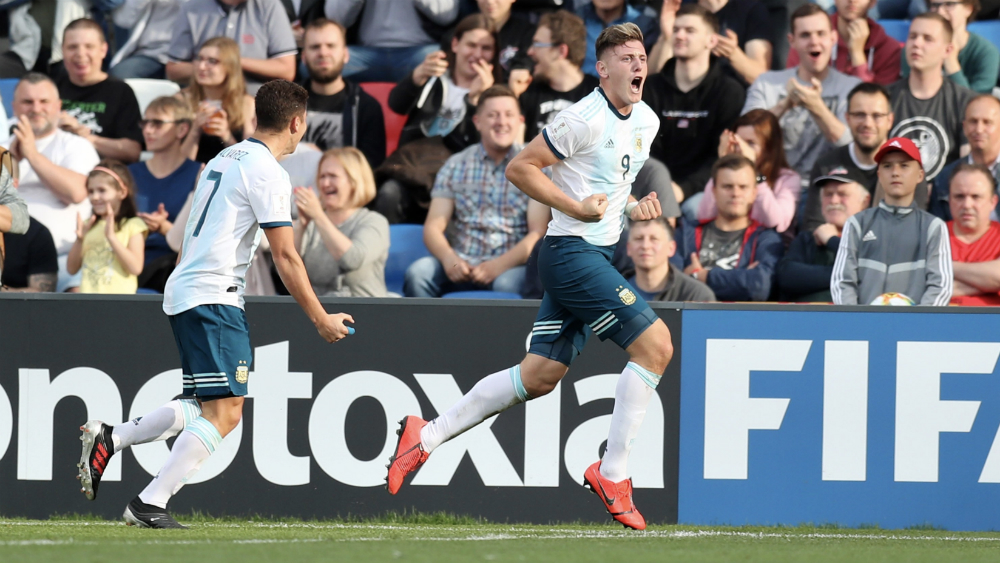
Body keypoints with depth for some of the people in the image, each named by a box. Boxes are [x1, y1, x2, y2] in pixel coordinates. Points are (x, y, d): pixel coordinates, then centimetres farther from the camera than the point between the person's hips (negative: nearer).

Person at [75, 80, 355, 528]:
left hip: (183, 291, 10)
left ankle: (109, 438, 10)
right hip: (213, 297, -10)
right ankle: (149, 505, -17)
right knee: (225, 411, -12)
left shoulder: (225, 159, 17)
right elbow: (286, 258, -11)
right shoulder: (267, 172, -10)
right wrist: (321, 320, -5)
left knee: (208, 407, 15)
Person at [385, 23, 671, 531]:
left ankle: (427, 436, 18)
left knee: (539, 376, 9)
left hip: (594, 256, 9)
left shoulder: (647, 121, 11)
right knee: (655, 343, -15)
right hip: (572, 254, -9)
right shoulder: (587, 119, -16)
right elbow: (520, 167, -12)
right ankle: (612, 474, -9)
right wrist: (576, 207, -18)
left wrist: (633, 207, 8)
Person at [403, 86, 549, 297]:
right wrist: (448, 257, -18)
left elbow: (538, 233, -4)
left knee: (508, 283, -37)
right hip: (461, 264, 2)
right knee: (417, 273, -28)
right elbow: (433, 227, 6)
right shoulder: (456, 166, 12)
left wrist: (499, 265, -20)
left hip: (510, 266, -2)